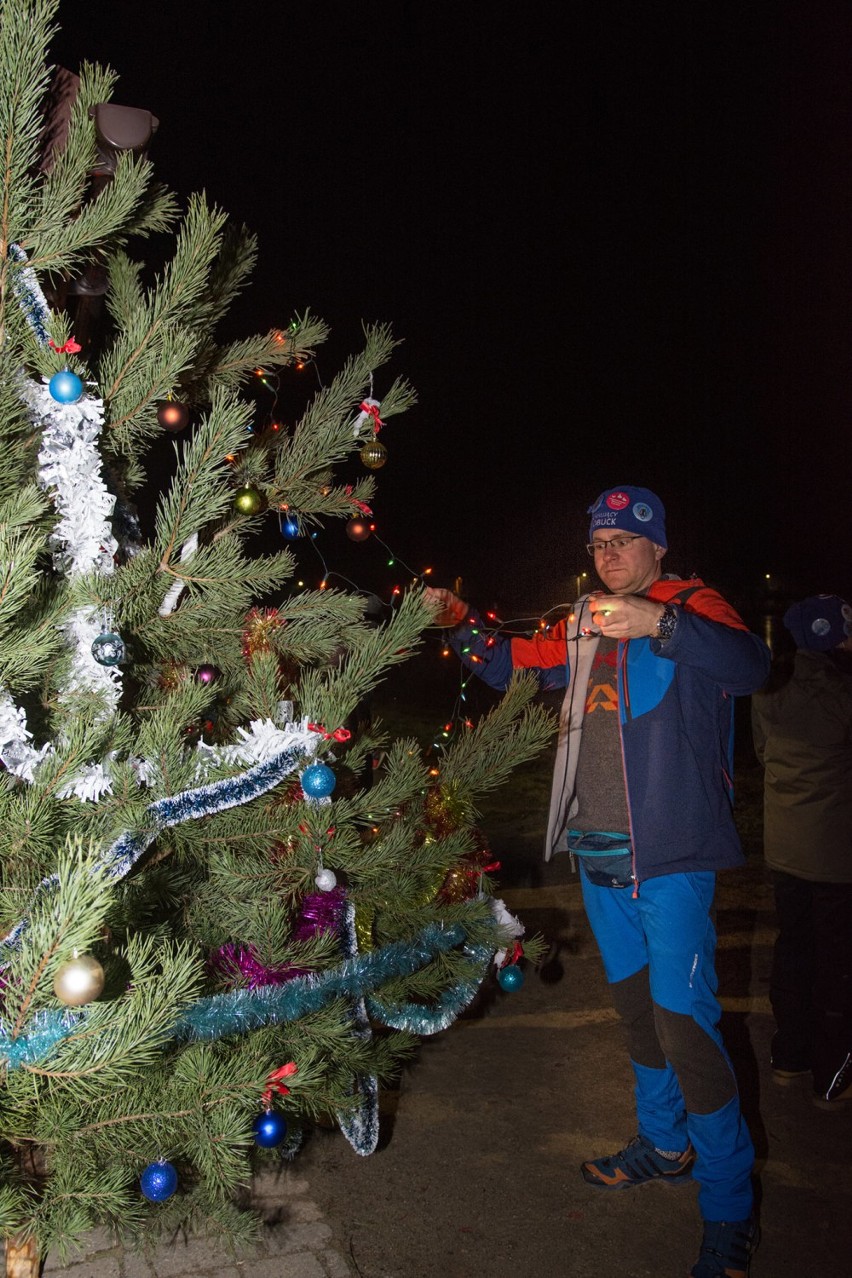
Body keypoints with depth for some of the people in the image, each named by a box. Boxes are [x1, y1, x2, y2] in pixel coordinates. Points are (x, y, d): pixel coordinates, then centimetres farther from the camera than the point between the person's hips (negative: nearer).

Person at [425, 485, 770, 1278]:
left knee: (683, 1020, -9)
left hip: (669, 856, -7)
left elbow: (749, 666, -25)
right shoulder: (585, 625, 14)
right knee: (634, 1001, 19)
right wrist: (458, 624, 3)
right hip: (598, 854, 7)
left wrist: (658, 624, -40)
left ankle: (729, 1206, 8)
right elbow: (515, 667, 20)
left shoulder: (691, 607, -6)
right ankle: (666, 1144, 40)